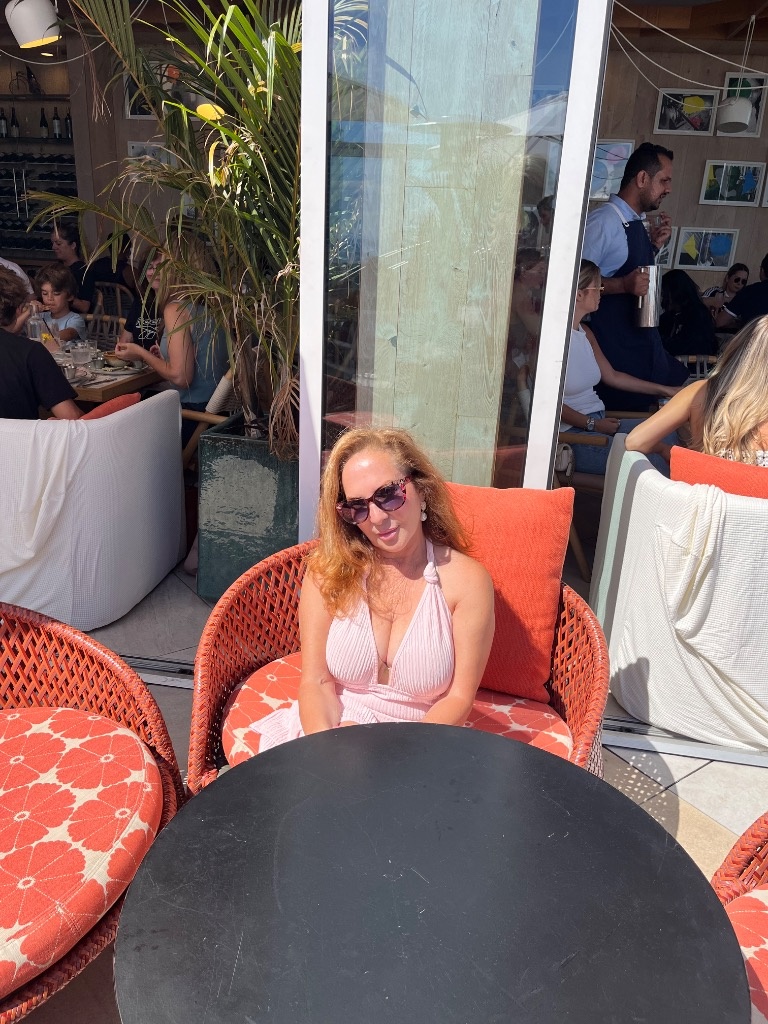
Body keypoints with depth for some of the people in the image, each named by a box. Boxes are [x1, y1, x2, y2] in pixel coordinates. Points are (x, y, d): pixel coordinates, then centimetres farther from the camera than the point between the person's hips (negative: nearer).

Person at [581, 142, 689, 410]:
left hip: (643, 335, 9)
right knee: (621, 411, -3)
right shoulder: (604, 221, -16)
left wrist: (654, 244, 8)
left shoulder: (639, 222, 13)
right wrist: (624, 285, -29)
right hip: (614, 344, -9)